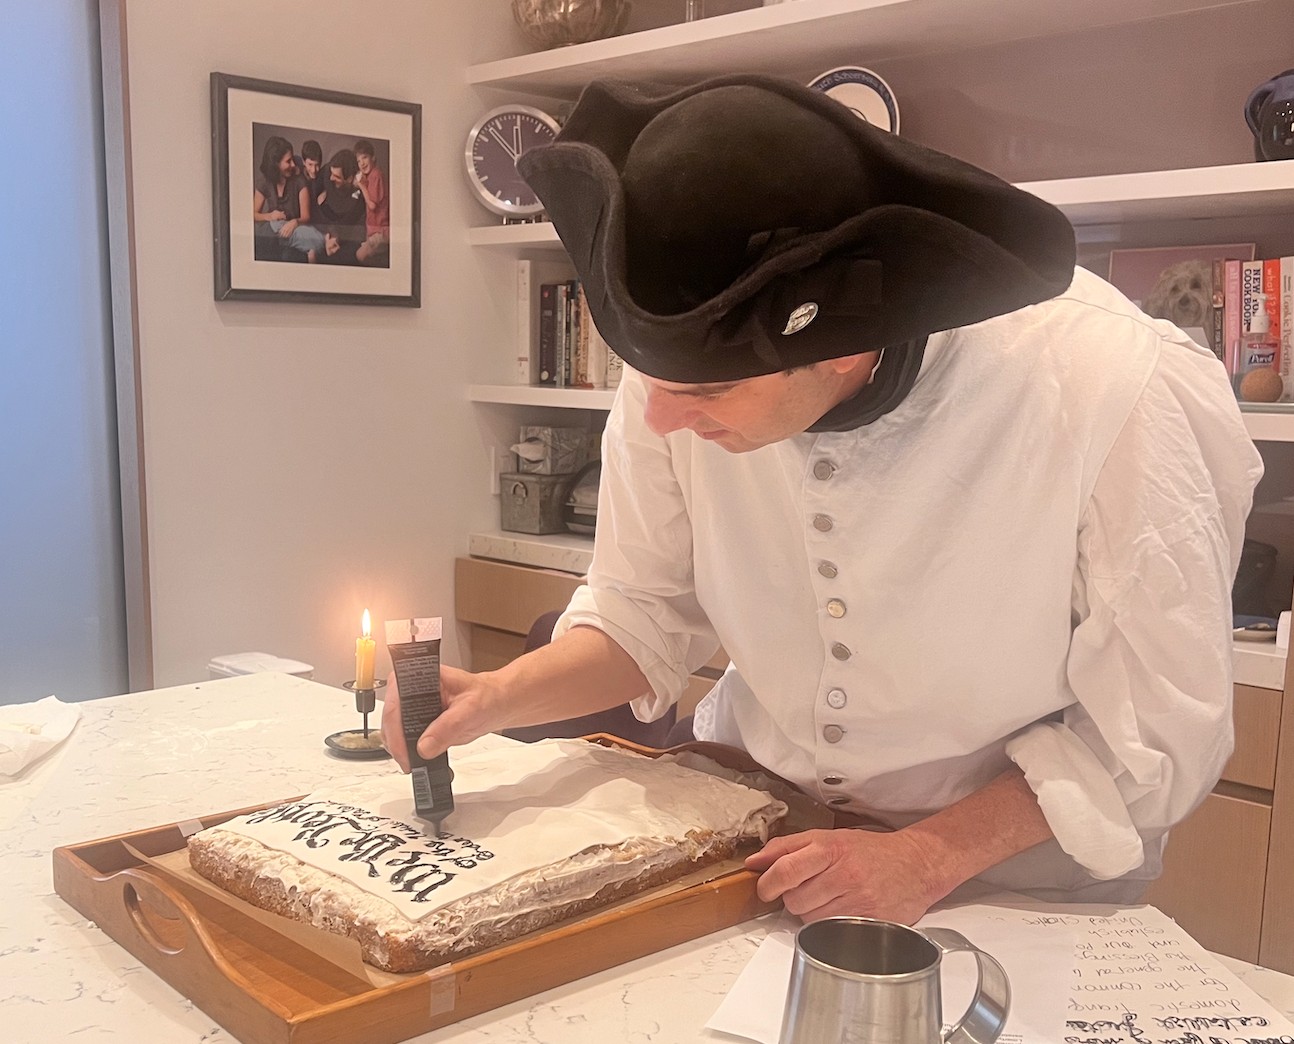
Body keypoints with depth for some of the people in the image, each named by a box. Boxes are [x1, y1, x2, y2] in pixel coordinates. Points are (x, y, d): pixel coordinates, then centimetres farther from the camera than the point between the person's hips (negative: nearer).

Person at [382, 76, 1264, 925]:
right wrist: (497, 698, -18)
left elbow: (1158, 733, -16)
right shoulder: (689, 362, -19)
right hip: (751, 829, 1)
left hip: (1014, 870, 0)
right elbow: (647, 613, -3)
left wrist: (931, 856, -21)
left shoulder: (1109, 394, -29)